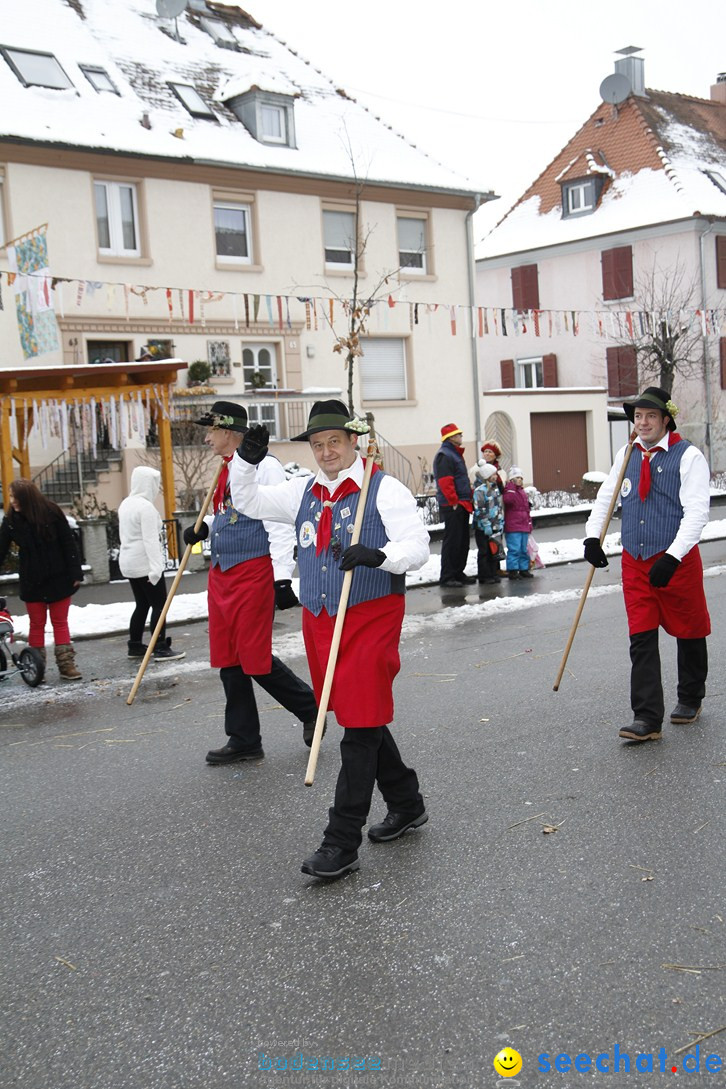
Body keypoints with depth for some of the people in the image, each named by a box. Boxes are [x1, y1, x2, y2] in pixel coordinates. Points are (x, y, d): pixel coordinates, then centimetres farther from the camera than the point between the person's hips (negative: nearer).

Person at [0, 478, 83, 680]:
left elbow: (69, 544, -8)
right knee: (36, 624, 8)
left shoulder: (51, 513, -12)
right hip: (32, 582, 2)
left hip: (58, 579, -2)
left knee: (60, 622, 5)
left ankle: (66, 665, 9)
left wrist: (76, 573, -9)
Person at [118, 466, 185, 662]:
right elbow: (150, 540, -23)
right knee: (159, 604, -6)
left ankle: (135, 646, 18)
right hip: (145, 563, -9)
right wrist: (155, 566, -26)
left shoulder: (126, 504, 14)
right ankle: (160, 648, -8)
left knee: (142, 604, 15)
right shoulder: (146, 506, -16)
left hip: (129, 562, 9)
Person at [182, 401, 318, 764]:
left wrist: (282, 579, -22)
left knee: (255, 658, -5)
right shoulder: (227, 470, 15)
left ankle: (311, 708, 18)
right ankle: (243, 740, 20)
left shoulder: (265, 466, -13)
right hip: (221, 576, 9)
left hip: (253, 574, -9)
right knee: (229, 659, 10)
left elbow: (280, 525, -18)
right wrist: (205, 527, 12)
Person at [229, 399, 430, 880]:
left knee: (361, 727, -6)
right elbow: (249, 502, 21)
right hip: (320, 620, 7)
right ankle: (406, 804, 34)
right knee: (361, 719, 16)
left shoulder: (384, 489, -7)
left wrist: (376, 555, -35)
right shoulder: (305, 492, 13)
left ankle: (342, 843, 0)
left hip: (371, 620, -7)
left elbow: (417, 547, -16)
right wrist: (245, 461, 3)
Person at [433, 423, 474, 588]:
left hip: (462, 505, 10)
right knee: (452, 541, -8)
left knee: (463, 541, 13)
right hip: (452, 506, -10)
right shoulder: (444, 455, -13)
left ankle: (458, 573, 22)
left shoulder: (455, 453, 20)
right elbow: (445, 482, -20)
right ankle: (446, 577, -4)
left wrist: (468, 499, 19)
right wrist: (454, 502, -20)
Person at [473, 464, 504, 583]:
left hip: (495, 527, 7)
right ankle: (484, 576, 5)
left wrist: (501, 523, 13)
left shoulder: (496, 489, 12)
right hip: (483, 528, -7)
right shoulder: (480, 491, -14)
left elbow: (500, 507, 19)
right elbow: (479, 511, -17)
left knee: (494, 550, 11)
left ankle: (494, 573, 19)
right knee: (484, 552, -1)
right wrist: (486, 526, -19)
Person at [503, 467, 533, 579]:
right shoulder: (509, 490, -6)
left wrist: (529, 523, 21)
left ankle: (524, 569, 21)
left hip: (524, 527, 8)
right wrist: (511, 487, -25)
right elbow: (507, 499, -30)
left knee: (524, 549, 13)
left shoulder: (523, 492, 19)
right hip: (513, 528, -8)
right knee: (514, 549, -11)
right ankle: (512, 570, -6)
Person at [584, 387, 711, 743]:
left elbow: (696, 512, -16)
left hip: (677, 561, -4)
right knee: (641, 641, -3)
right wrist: (593, 535, 2)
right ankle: (647, 719, -4)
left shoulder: (688, 456, -9)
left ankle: (689, 700, 35)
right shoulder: (626, 456, 8)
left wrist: (672, 558, -25)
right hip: (635, 562, 4)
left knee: (689, 633, 13)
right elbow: (606, 497, 18)